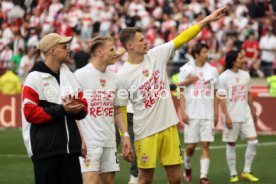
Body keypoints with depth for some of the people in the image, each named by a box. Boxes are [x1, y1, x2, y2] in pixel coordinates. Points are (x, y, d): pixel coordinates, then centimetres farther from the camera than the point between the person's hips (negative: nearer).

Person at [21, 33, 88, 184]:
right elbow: (30, 113, -14)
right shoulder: (35, 78, -6)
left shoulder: (70, 76, 14)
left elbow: (83, 107, 16)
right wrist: (61, 109, -18)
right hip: (45, 150, -6)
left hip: (70, 149, 6)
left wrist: (78, 109, -8)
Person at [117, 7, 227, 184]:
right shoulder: (123, 75, -8)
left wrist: (208, 19, -5)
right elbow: (120, 109, -4)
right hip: (145, 133, -4)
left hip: (169, 127, 4)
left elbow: (182, 39, 0)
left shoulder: (157, 55, 3)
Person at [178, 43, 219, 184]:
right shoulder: (186, 69, -1)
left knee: (205, 145, -4)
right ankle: (187, 169, 29)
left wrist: (216, 113, 6)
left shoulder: (212, 70, 6)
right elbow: (182, 92, 0)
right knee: (191, 145, 2)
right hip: (192, 114, -2)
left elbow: (215, 93, 11)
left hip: (208, 114, 2)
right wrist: (183, 112, -8)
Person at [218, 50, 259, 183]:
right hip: (232, 117, -5)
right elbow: (222, 99, -10)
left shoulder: (245, 75, 7)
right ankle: (233, 174, 12)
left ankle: (246, 172, 8)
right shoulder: (224, 77, -9)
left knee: (253, 141, -3)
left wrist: (253, 111, 19)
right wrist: (227, 117, -16)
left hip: (246, 115, 5)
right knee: (231, 145, 3)